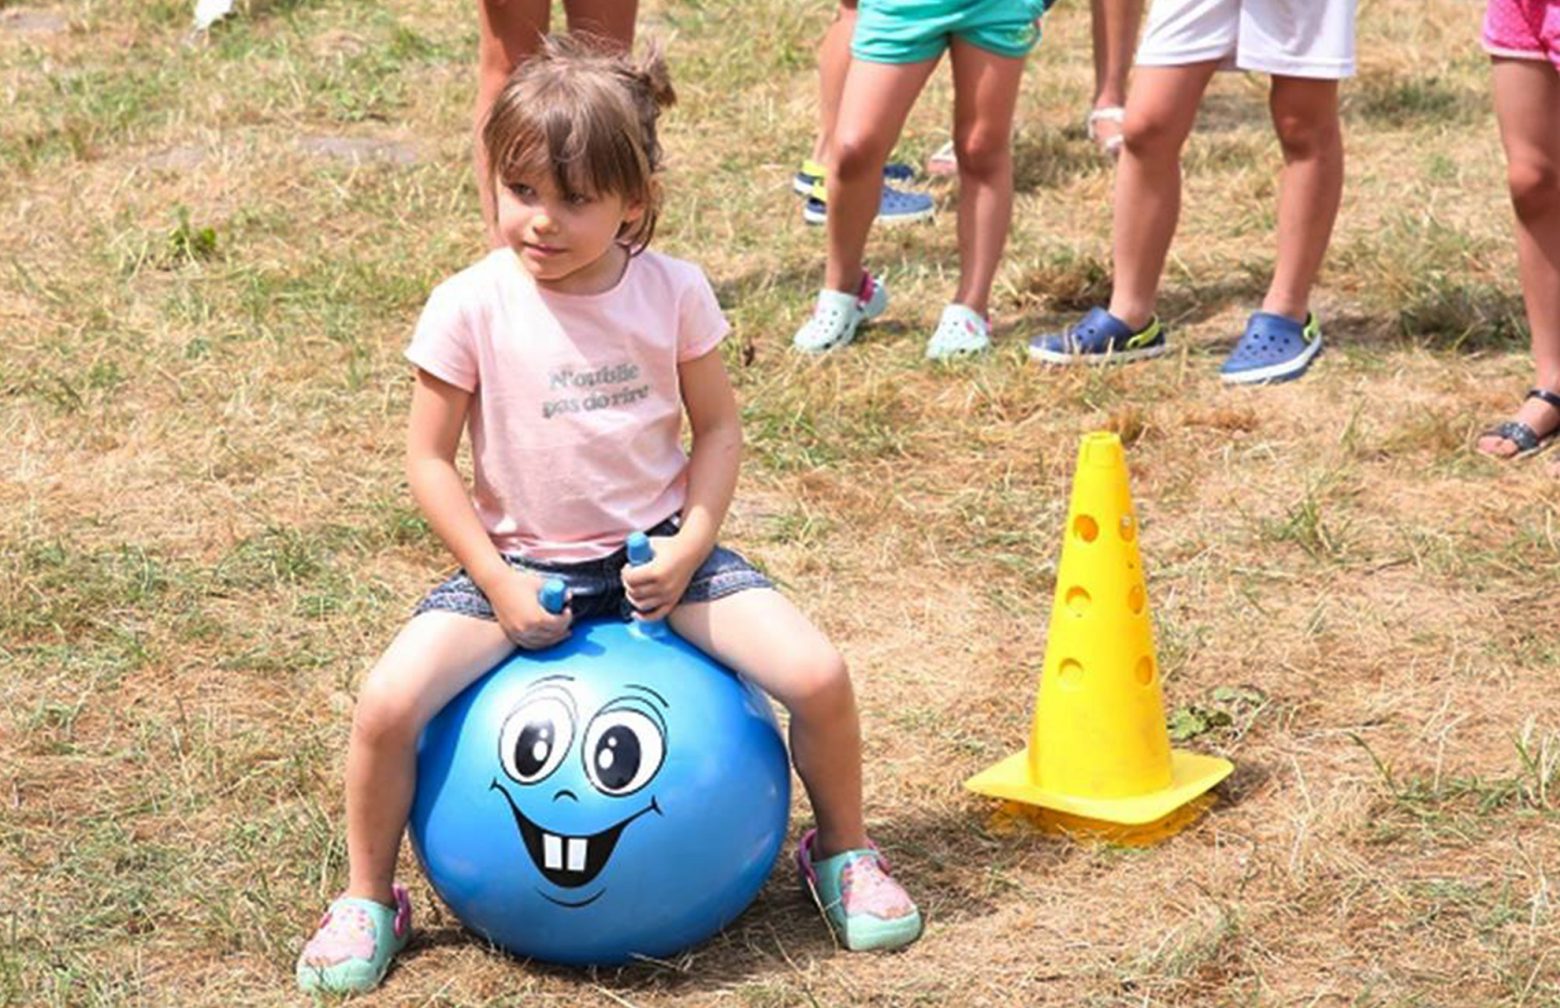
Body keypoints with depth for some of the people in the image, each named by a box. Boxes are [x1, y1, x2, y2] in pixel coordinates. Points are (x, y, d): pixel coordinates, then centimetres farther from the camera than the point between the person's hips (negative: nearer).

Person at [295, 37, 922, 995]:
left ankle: (845, 852, 14)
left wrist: (687, 550, -12)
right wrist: (499, 584, -14)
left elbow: (718, 426, 3)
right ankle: (368, 900, 5)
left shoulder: (674, 292, -7)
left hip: (656, 550, 1)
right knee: (387, 705, -23)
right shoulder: (470, 307, -13)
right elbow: (430, 459, -6)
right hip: (519, 562, -1)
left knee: (819, 677, -16)